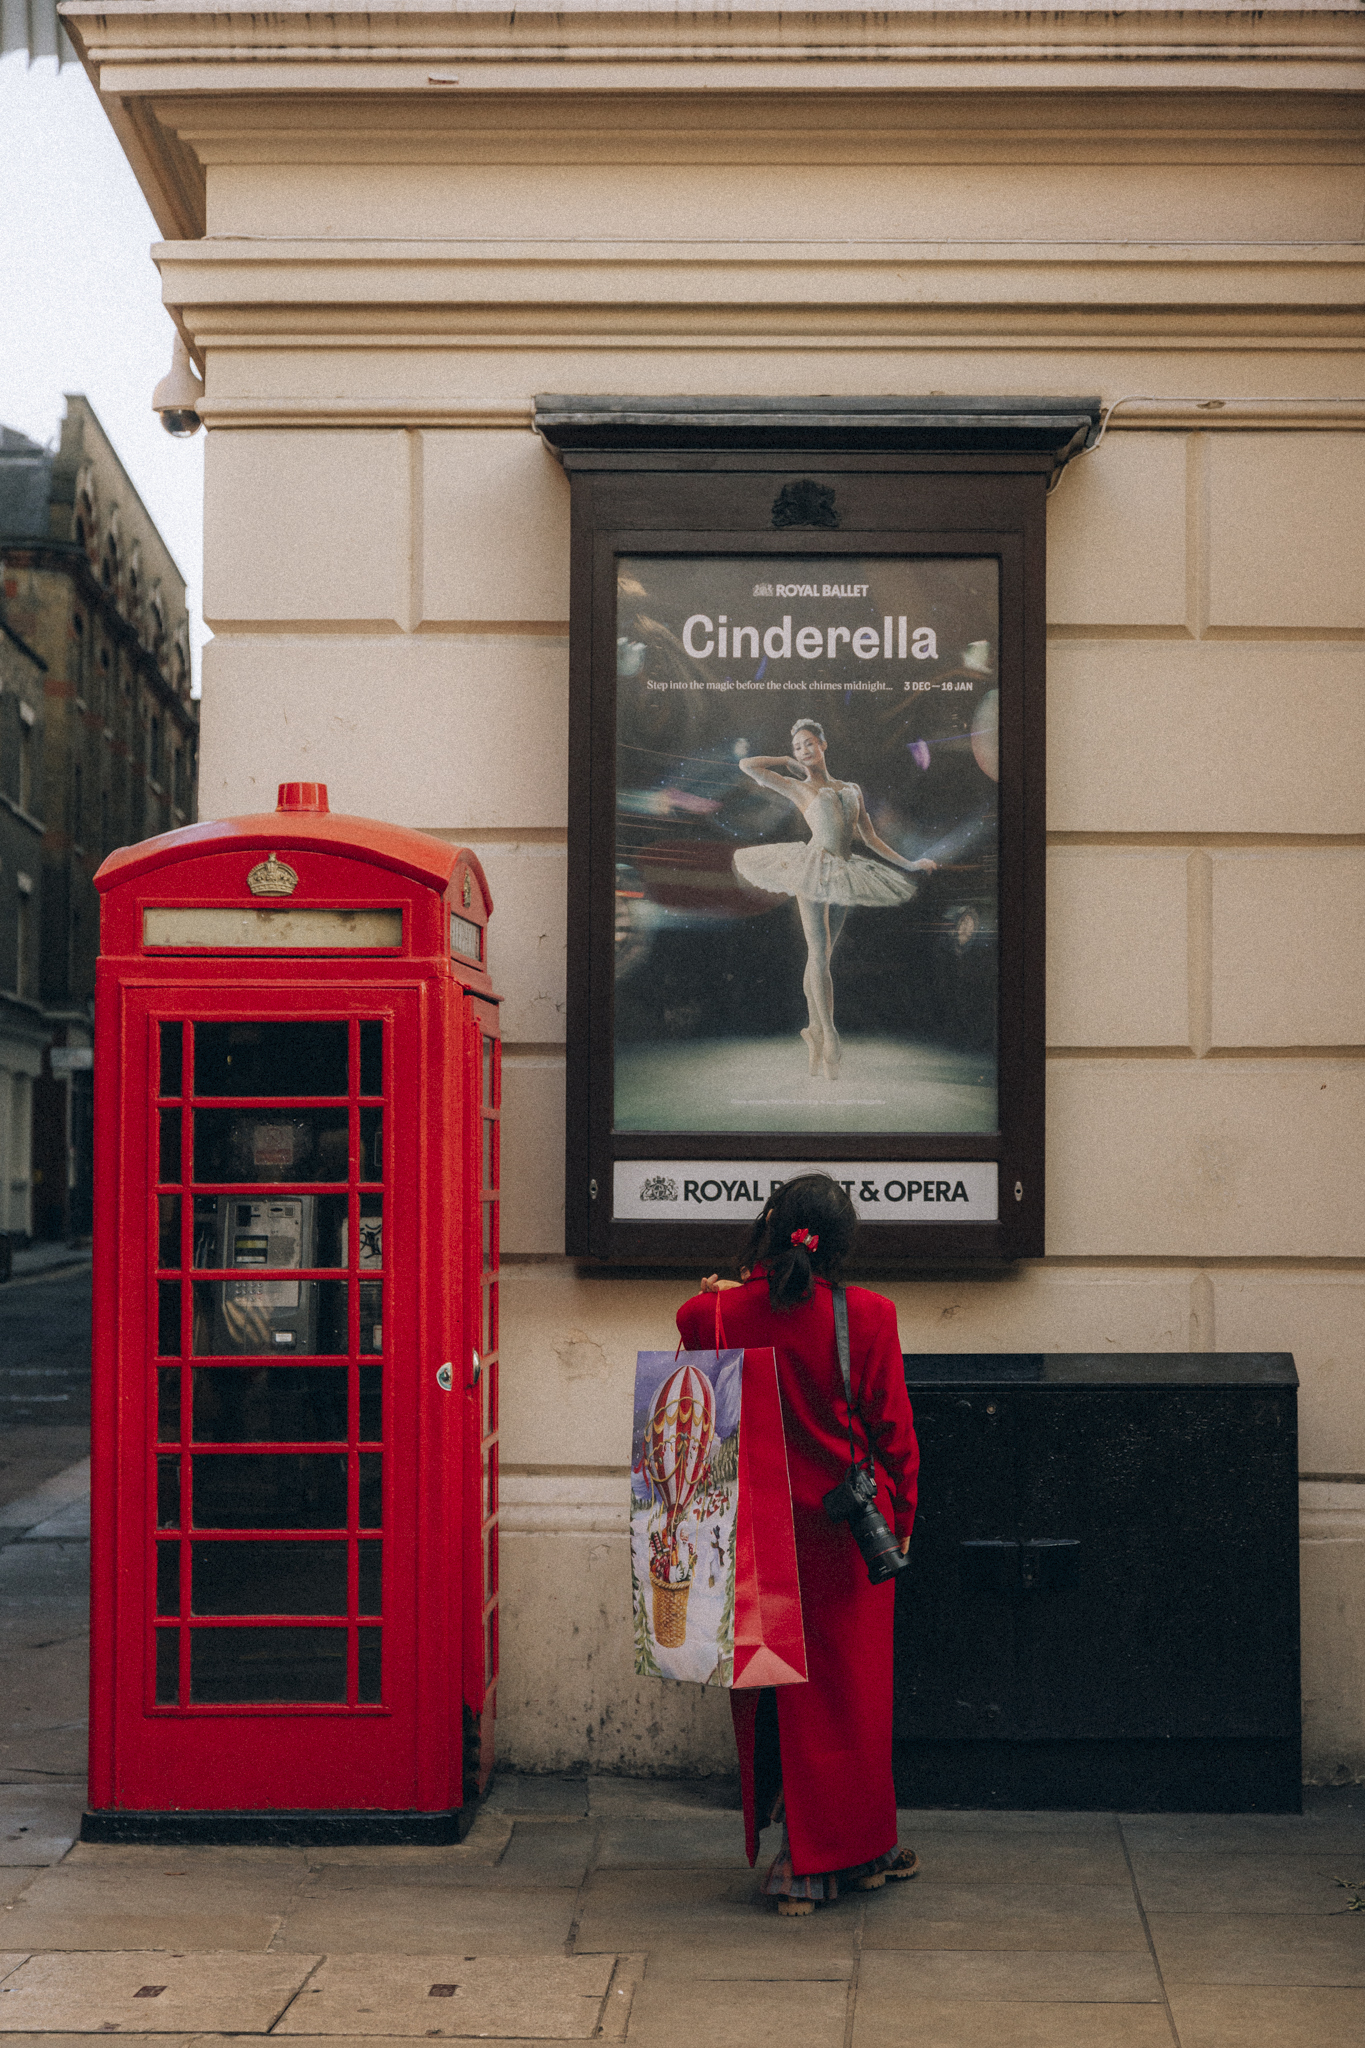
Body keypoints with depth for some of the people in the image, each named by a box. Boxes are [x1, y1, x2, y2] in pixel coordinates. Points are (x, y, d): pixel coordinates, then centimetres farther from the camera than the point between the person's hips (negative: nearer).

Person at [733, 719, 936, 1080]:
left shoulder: (851, 789, 21)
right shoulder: (797, 787, 11)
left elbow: (871, 837, 22)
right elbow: (747, 765, 8)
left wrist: (908, 864, 18)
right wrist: (789, 762, 19)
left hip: (844, 872, 4)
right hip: (813, 868, -4)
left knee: (821, 954, 8)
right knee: (819, 952, -9)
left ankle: (815, 1030, 13)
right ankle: (829, 1036, -12)